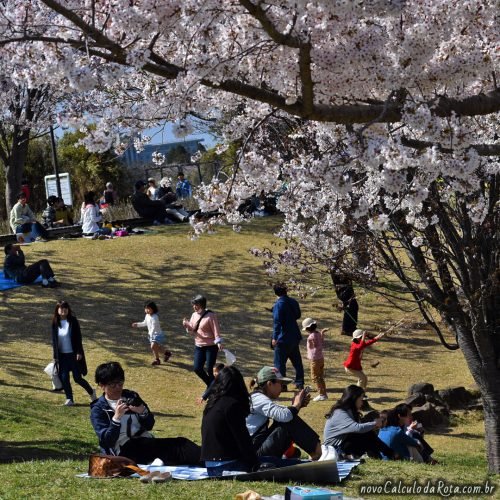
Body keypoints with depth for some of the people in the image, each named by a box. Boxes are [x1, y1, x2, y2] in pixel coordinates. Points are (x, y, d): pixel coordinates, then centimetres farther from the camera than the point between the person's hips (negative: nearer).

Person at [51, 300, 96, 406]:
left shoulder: (73, 321, -8)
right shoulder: (55, 323, 2)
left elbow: (78, 337, -8)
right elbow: (54, 340, 7)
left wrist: (79, 353, -14)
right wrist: (55, 356, 5)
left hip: (73, 354, -4)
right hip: (62, 355, 4)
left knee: (77, 378, -2)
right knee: (64, 378, -2)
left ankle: (91, 392, 22)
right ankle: (69, 399, 9)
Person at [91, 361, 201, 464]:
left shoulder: (131, 396, 15)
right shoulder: (98, 410, 3)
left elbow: (150, 425, 12)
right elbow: (107, 441, -9)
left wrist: (143, 412, -9)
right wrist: (116, 417, -22)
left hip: (146, 442, 5)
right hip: (124, 449, -5)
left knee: (180, 443, -22)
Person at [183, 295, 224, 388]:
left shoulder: (210, 316, -14)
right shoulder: (194, 315, 7)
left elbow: (216, 330, -18)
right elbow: (192, 330, 14)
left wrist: (219, 342, -31)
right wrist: (187, 325, -8)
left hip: (211, 346, -7)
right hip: (199, 346, 7)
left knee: (209, 369, -5)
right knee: (197, 368, 3)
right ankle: (210, 385, 25)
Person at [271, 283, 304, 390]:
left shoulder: (279, 304, -16)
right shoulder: (293, 302, 5)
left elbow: (277, 321, -19)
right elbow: (298, 315, 19)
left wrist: (274, 338, -18)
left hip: (283, 338, -7)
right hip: (295, 336, 7)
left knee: (279, 362, 0)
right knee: (297, 361, 15)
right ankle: (299, 383, 19)